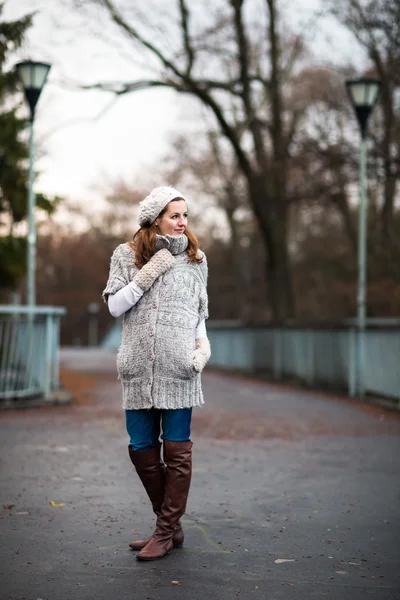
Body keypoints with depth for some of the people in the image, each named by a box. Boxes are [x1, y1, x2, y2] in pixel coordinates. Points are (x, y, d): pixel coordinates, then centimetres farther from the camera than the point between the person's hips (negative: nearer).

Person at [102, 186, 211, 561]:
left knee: (176, 449, -1)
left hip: (179, 367, -1)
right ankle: (171, 525, 21)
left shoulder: (194, 260, 10)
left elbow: (199, 314, 15)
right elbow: (114, 306, 0)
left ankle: (166, 531, 9)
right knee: (142, 450, 5)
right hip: (139, 368, 1)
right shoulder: (126, 255, 7)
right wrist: (148, 274, -9)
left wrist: (203, 345, -3)